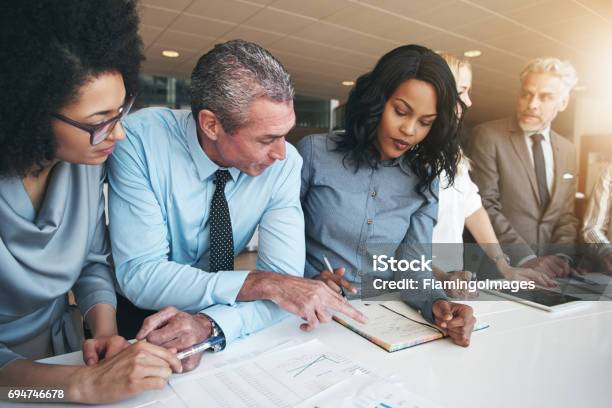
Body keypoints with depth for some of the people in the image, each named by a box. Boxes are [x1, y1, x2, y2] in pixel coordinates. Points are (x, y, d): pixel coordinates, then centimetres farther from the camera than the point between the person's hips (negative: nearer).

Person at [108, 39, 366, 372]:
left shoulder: (284, 162, -16)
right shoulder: (140, 139, -21)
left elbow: (284, 278, -17)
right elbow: (140, 275, -24)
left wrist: (207, 325, -33)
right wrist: (261, 283, -31)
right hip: (138, 317, -2)